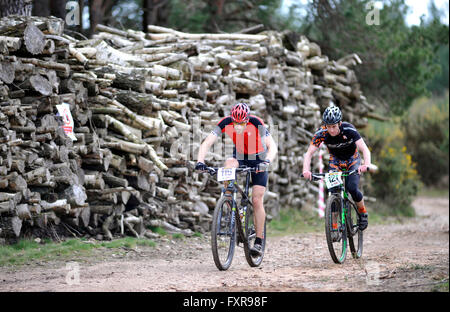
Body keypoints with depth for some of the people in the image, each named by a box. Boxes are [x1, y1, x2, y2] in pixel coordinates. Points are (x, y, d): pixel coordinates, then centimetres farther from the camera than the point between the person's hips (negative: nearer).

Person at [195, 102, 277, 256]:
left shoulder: (256, 123, -29)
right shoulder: (226, 123, -24)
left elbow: (272, 146, -33)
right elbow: (207, 143, -28)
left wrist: (267, 161, -52)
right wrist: (200, 161, -44)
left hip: (258, 159, -2)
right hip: (239, 155, 2)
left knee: (257, 201, -9)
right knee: (228, 166, -33)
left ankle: (259, 242, -1)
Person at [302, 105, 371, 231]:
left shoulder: (349, 129, -31)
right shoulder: (321, 133, -26)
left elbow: (365, 149, -37)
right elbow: (309, 153, -27)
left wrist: (366, 164, -56)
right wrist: (306, 170, -46)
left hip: (352, 160, -2)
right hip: (335, 161, 2)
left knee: (352, 188, -22)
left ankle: (362, 212, 6)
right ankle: (334, 225, -5)